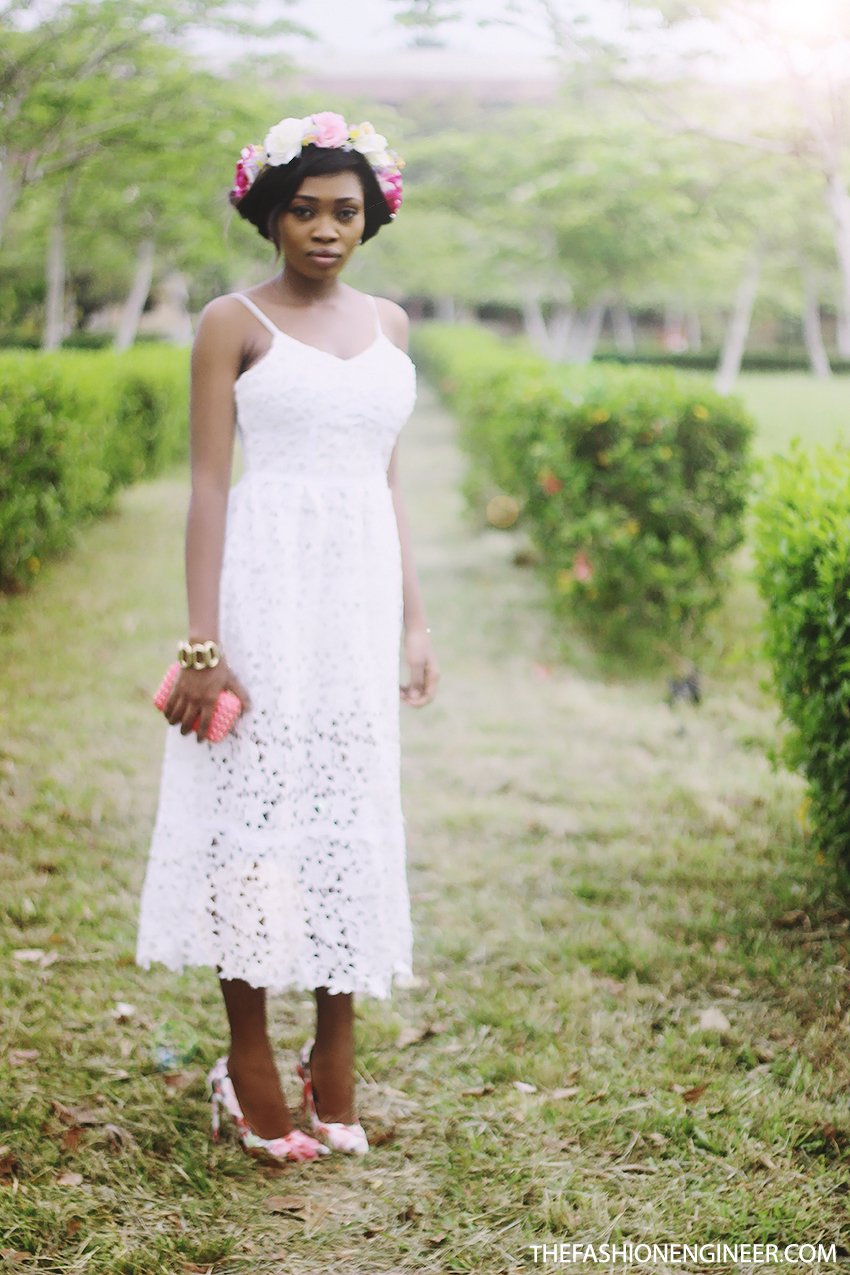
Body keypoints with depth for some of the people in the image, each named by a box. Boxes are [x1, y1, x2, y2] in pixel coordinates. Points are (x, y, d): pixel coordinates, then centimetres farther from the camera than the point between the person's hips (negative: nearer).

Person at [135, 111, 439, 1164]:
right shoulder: (234, 324, -2)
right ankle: (250, 1068, 11)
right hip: (266, 590, -5)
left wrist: (414, 622, 12)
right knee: (255, 805, -1)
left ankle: (336, 1061, 19)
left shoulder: (387, 325, 13)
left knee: (353, 811, 7)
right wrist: (201, 643, -13)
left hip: (361, 597, 5)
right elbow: (209, 485, -7)